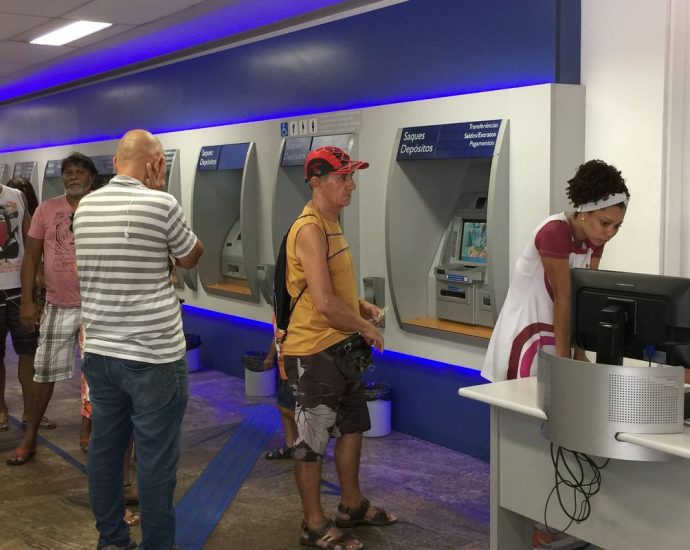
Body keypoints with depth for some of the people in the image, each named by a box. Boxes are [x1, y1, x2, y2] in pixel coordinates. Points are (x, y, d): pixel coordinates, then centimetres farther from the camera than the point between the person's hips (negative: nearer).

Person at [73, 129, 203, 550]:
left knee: (104, 449, 15)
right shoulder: (161, 204, -12)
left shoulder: (86, 206, 5)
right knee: (156, 459, 3)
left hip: (99, 350, 7)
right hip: (154, 356, -6)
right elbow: (191, 257, 4)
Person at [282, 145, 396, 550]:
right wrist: (366, 328, -14)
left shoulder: (332, 223, 12)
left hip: (341, 348, 10)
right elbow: (325, 303, -27)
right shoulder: (310, 229, -20)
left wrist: (361, 305, 9)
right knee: (313, 440, 3)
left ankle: (352, 505, 37)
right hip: (314, 351, -10)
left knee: (353, 426, 21)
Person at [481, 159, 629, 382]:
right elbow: (562, 299, -23)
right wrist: (564, 359, -20)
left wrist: (579, 353, -5)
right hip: (526, 326, -7)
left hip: (557, 328, 7)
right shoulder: (554, 233, -24)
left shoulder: (594, 239, -1)